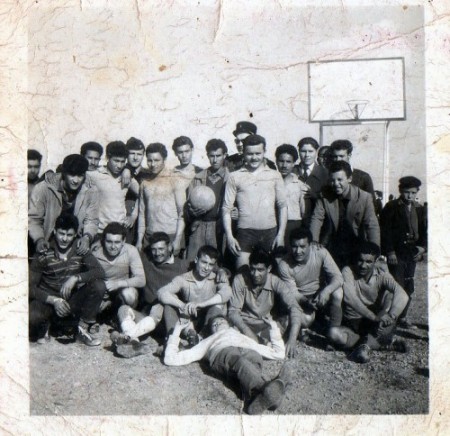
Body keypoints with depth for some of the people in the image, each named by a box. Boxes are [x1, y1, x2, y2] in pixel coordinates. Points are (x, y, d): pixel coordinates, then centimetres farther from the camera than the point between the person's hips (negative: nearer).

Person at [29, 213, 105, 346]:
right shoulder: (44, 254, -10)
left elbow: (100, 272, -17)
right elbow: (31, 287, -10)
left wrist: (75, 278, -31)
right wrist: (54, 300, -24)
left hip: (73, 299, 2)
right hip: (48, 299, -2)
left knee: (98, 286, -25)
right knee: (30, 316, -34)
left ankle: (82, 330, -8)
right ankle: (45, 325, 6)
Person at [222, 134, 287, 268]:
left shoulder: (274, 176, 8)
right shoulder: (234, 177, 5)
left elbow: (282, 206, 8)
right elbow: (226, 208, 3)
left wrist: (281, 233, -1)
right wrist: (229, 236, -5)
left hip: (270, 231, 1)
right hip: (245, 232, -1)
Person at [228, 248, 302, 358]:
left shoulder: (276, 283, -19)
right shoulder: (240, 280, -19)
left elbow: (294, 308, -29)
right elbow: (233, 311, -18)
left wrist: (292, 340, -44)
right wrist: (246, 331, -38)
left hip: (268, 326, 1)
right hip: (244, 324, -1)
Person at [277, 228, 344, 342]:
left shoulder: (320, 252, -21)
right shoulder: (284, 265, -22)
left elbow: (338, 277, -21)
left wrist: (327, 290, -42)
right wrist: (306, 301, -36)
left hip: (321, 295, 2)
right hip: (301, 299, -2)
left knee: (337, 292, -30)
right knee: (306, 319, -32)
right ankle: (302, 328, 8)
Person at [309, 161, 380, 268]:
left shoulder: (365, 197, -8)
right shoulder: (324, 196, -3)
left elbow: (372, 226, -14)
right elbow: (316, 219, -12)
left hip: (356, 251, -1)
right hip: (331, 250, 1)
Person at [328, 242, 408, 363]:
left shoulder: (382, 276, -7)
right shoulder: (348, 271, -11)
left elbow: (402, 295, -26)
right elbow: (350, 298, -26)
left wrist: (391, 315, -44)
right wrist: (374, 317, -33)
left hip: (377, 326, 1)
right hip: (353, 324, -1)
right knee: (334, 333, -32)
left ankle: (366, 344, -22)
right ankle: (387, 344, -20)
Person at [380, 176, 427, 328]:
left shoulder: (420, 209, 12)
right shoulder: (391, 207, -3)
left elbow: (424, 231, 16)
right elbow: (385, 230, -6)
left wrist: (422, 246, -2)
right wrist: (390, 251, -12)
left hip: (411, 253, 5)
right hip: (396, 254, -5)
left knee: (409, 287, 8)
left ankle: (402, 317, 21)